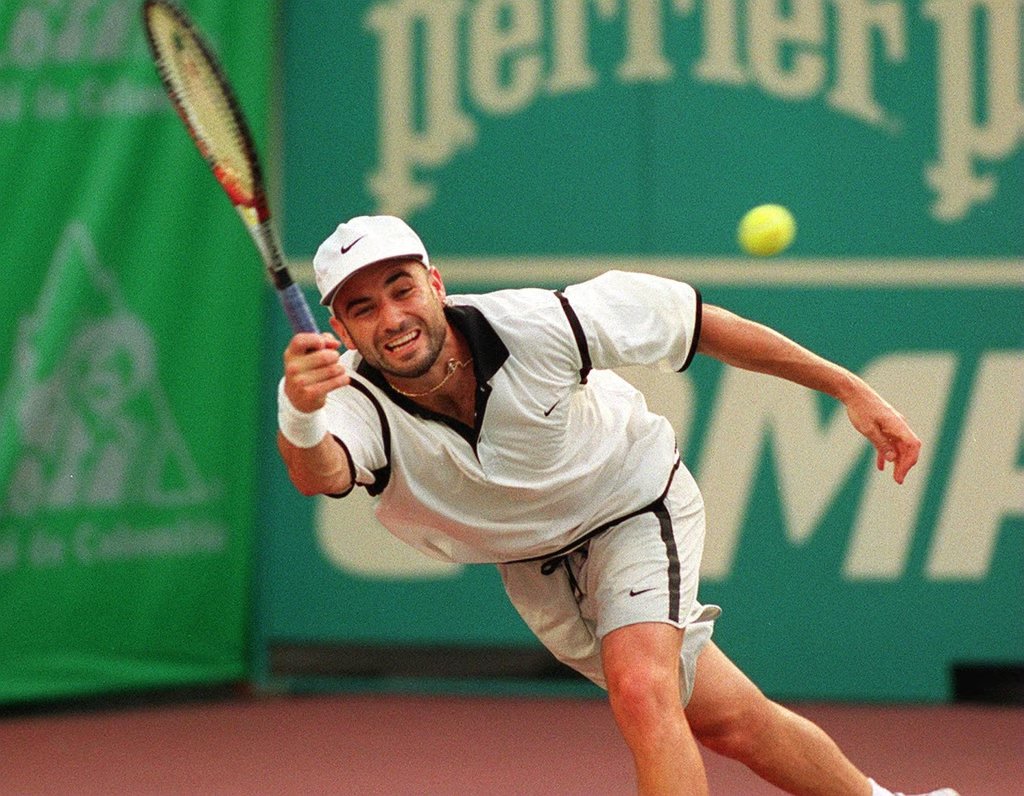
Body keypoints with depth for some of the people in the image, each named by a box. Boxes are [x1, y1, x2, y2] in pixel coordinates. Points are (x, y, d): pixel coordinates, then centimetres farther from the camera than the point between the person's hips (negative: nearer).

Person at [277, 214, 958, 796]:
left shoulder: (536, 326, -32)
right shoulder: (359, 403, -31)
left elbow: (694, 319, -18)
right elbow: (321, 473, -55)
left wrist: (847, 388, -14)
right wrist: (301, 418, -80)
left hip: (634, 502, -3)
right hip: (537, 567, 3)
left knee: (640, 689, -29)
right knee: (734, 724, 10)